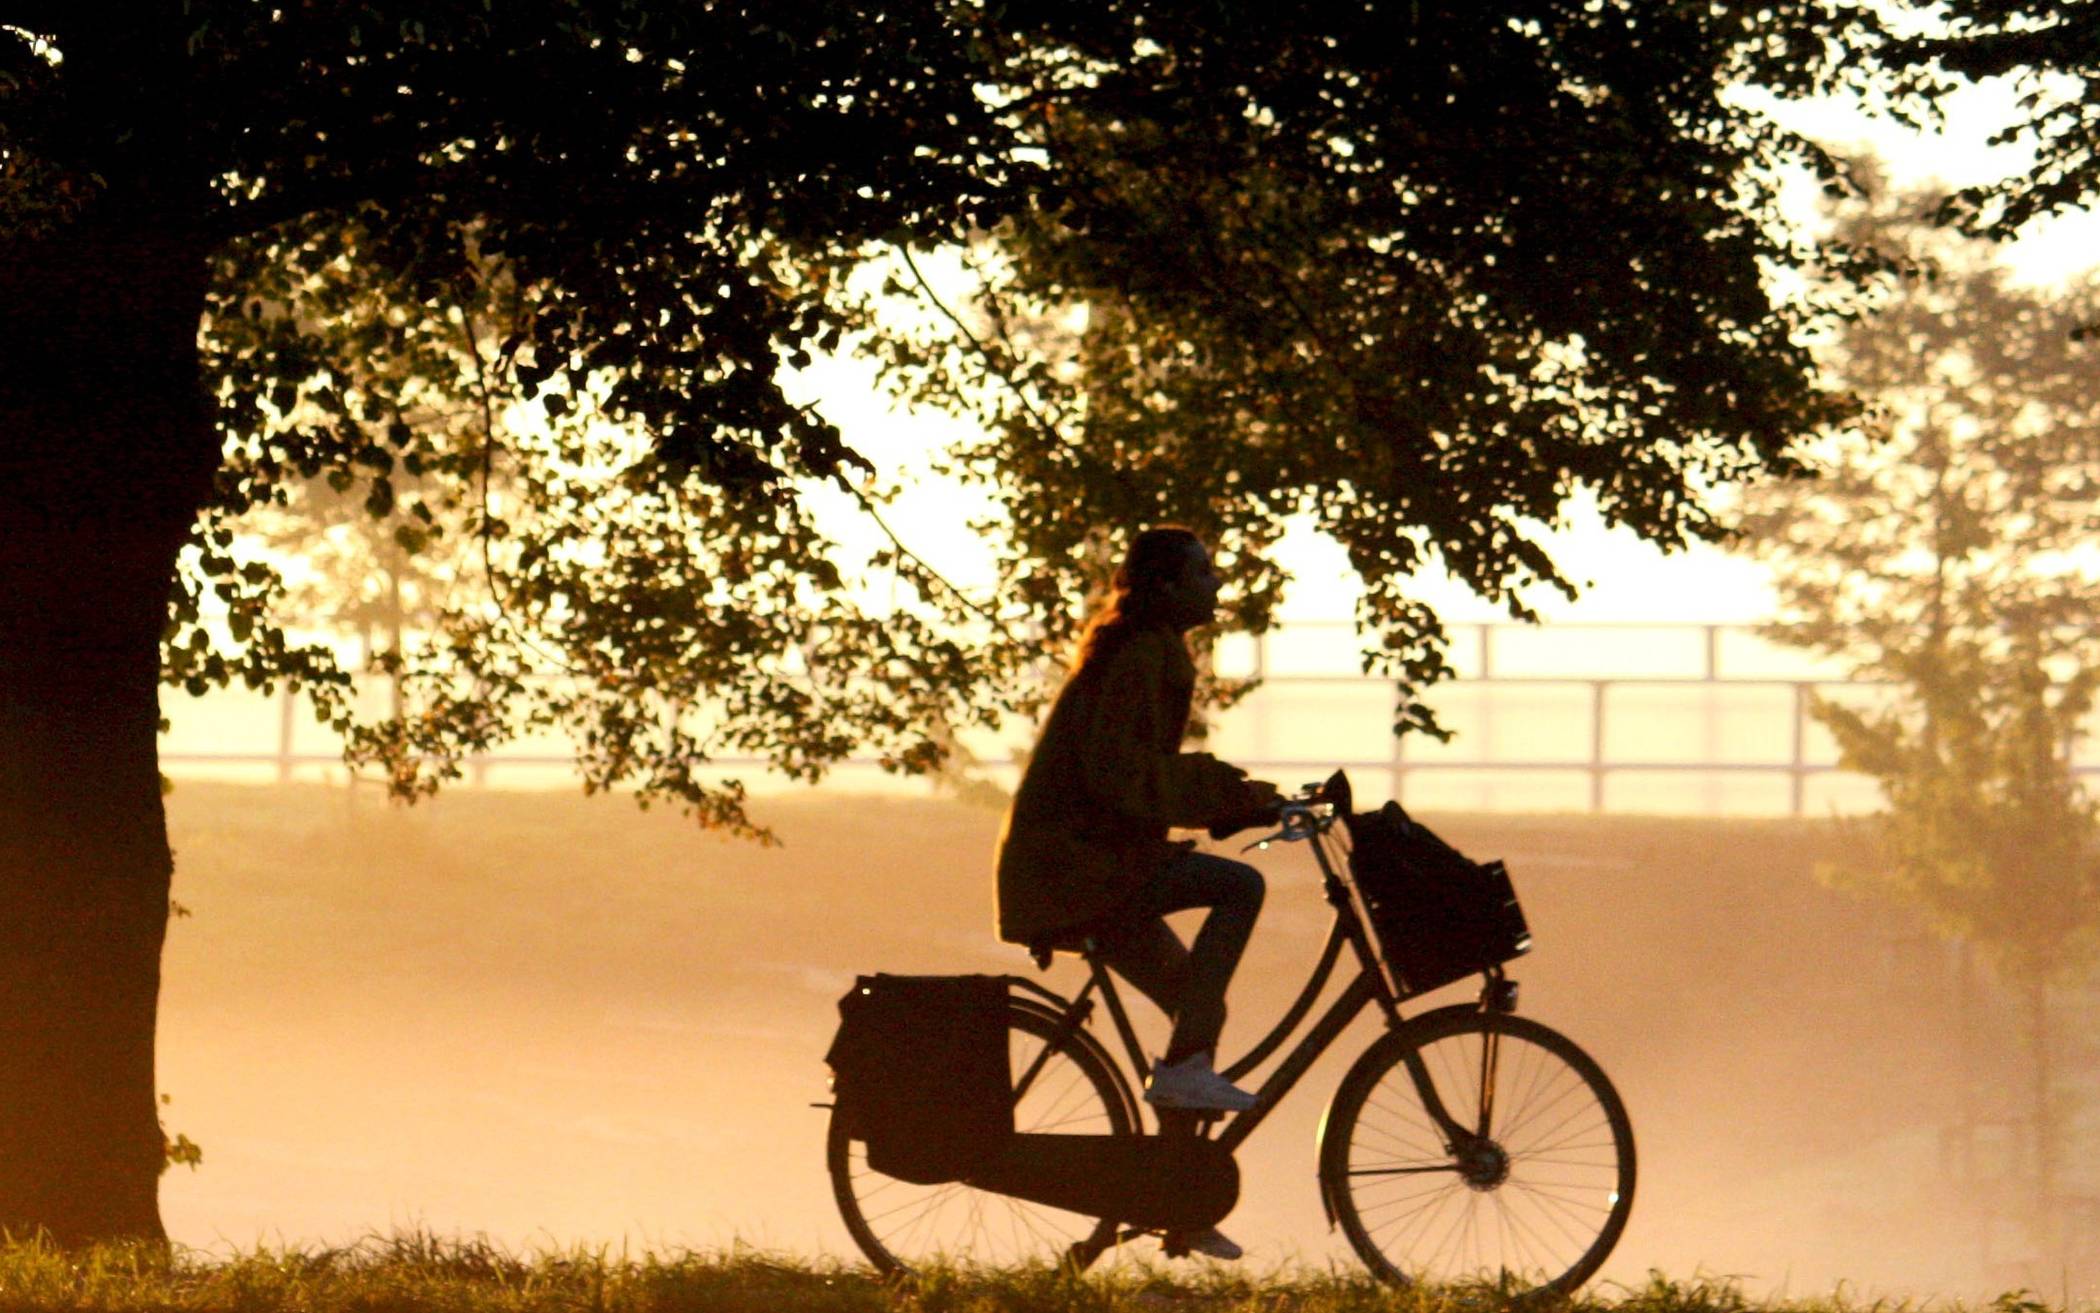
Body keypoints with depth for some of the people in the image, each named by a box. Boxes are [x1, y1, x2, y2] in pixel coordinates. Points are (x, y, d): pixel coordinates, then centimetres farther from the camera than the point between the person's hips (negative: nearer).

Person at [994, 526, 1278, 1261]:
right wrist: (1229, 794, -21)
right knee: (1240, 886, -21)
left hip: (1079, 865, 10)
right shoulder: (1142, 658, -14)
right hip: (1072, 862, -10)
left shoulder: (1150, 652, 18)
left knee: (1198, 1003, 10)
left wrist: (1234, 793, 16)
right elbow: (1121, 777, -24)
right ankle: (1184, 1065, -20)